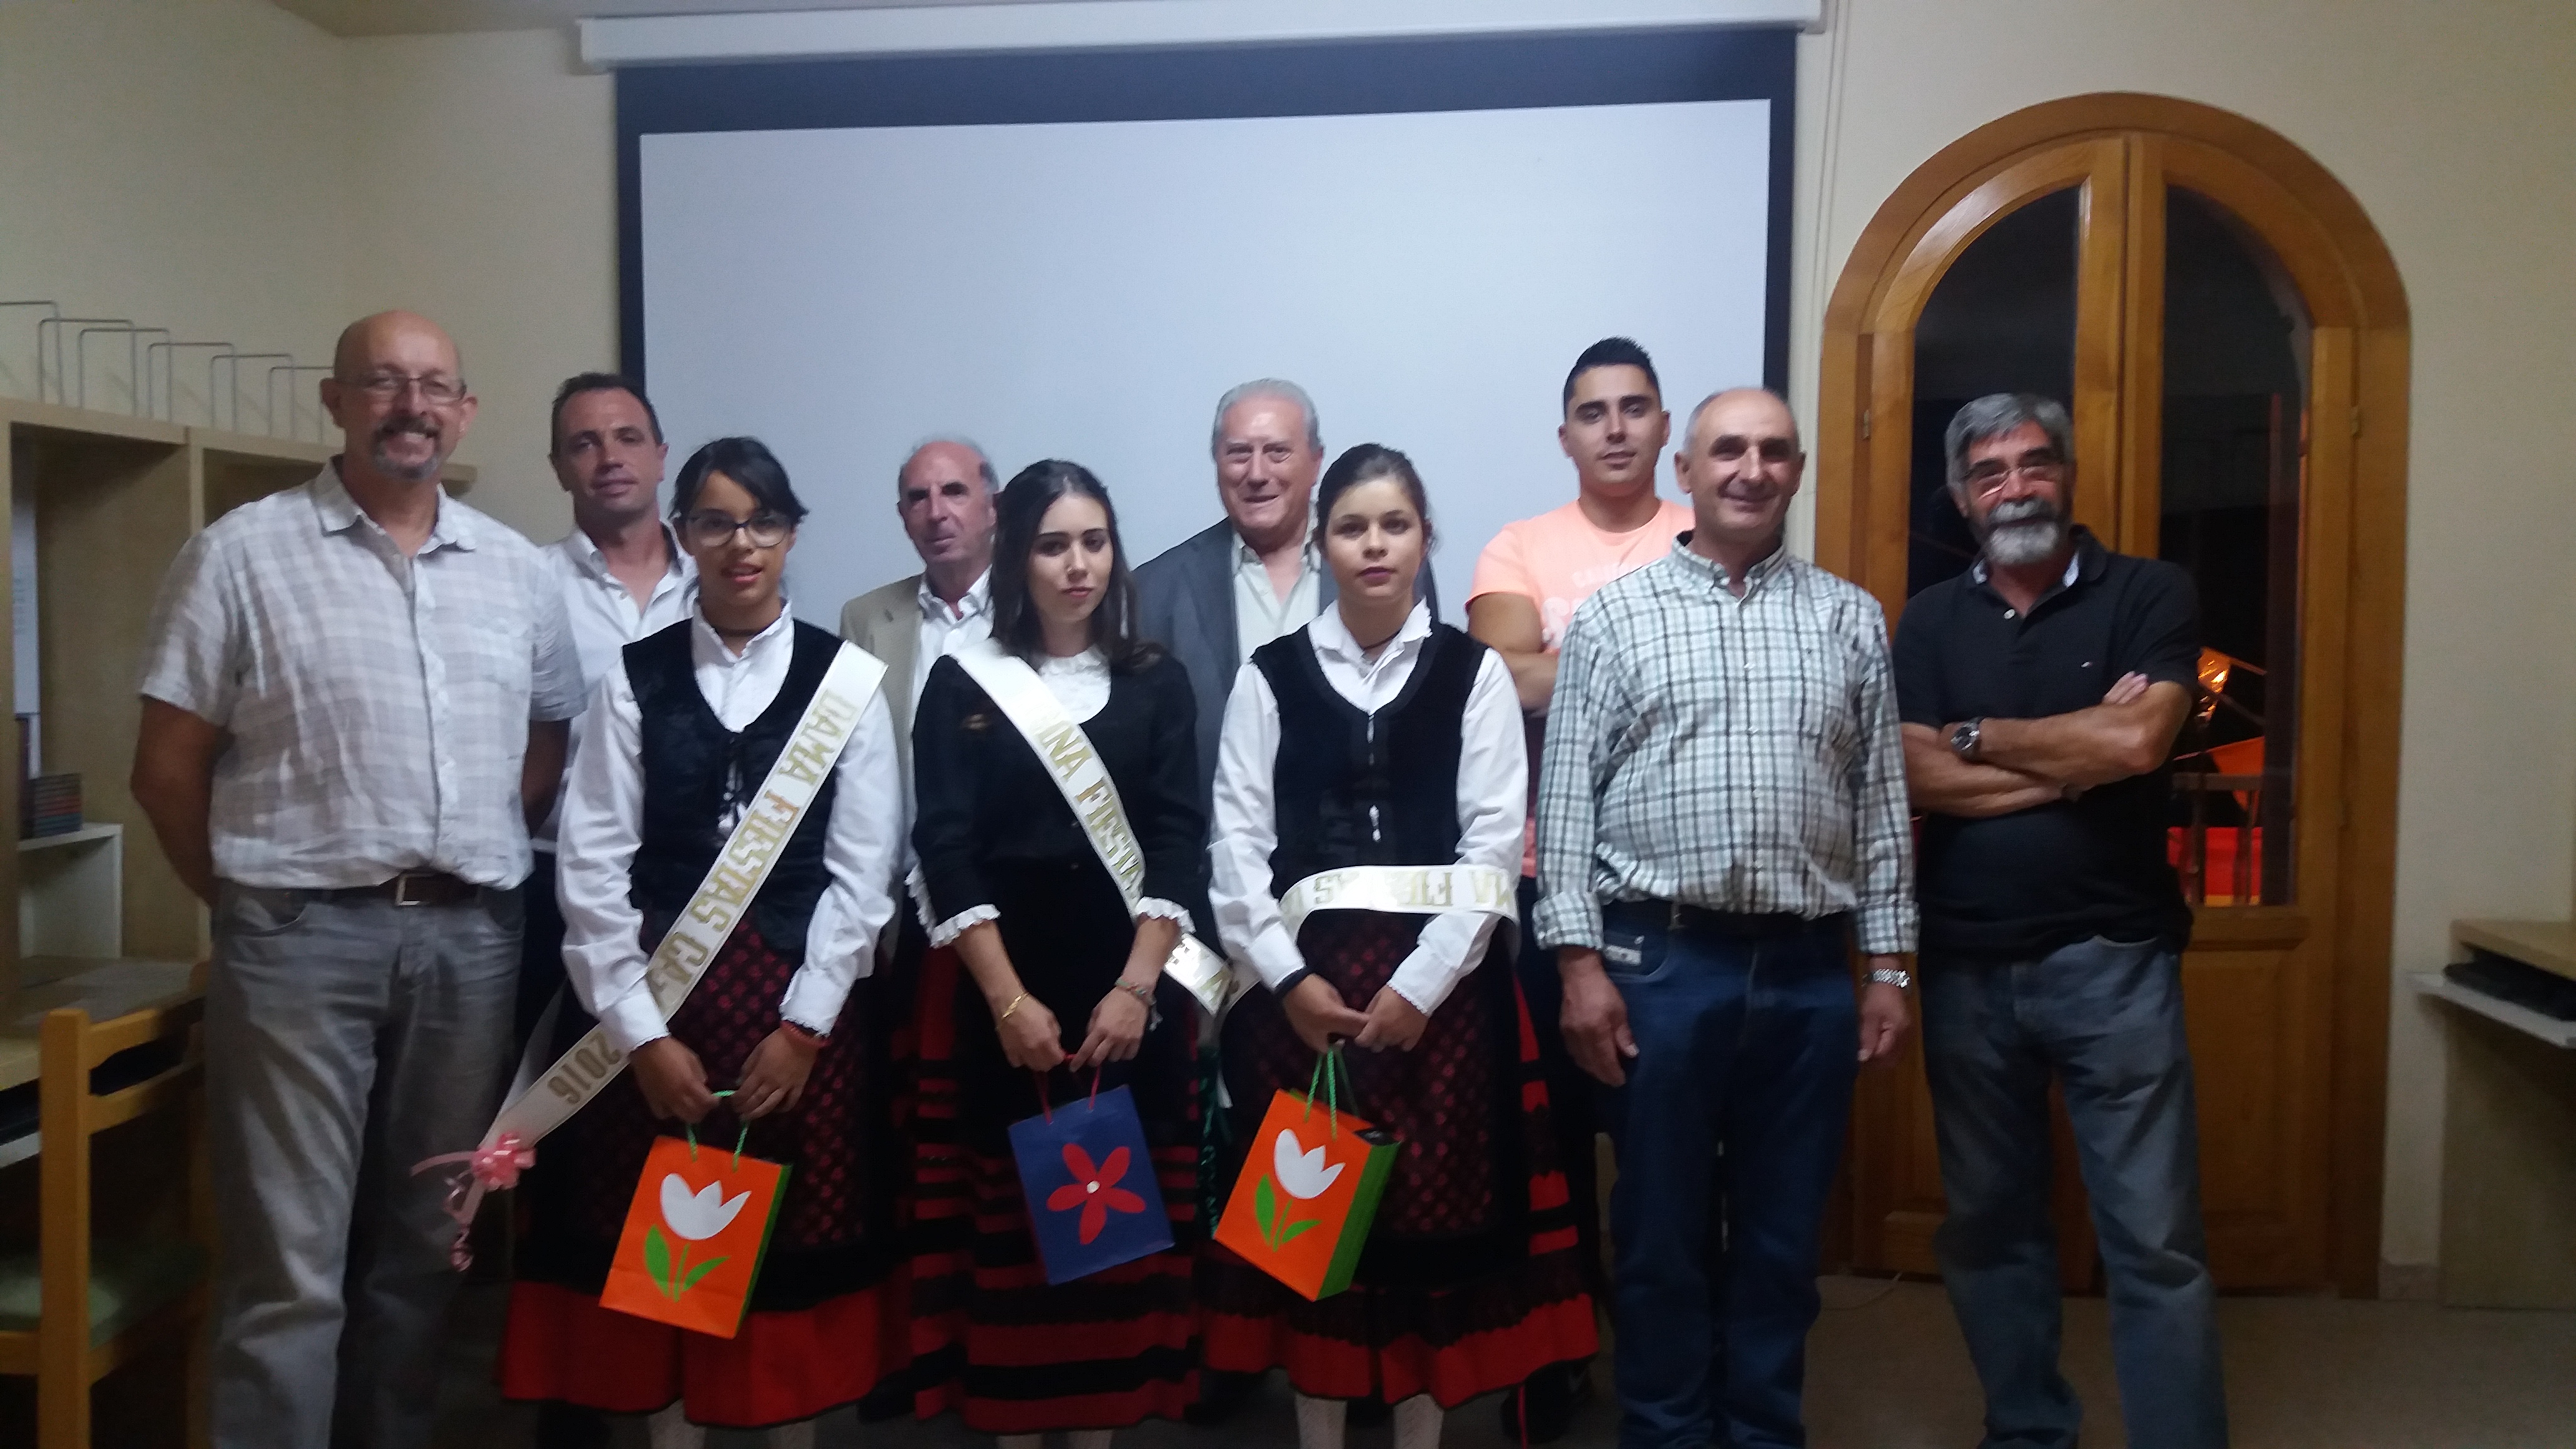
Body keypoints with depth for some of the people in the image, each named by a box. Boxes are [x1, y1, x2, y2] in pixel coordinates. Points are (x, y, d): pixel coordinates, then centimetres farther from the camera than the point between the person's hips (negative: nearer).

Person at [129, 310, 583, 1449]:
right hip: (303, 936, -4)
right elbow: (167, 766, 0)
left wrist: (473, 862, 9)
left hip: (470, 939, 4)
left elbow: (548, 744, 18)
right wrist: (250, 900, 2)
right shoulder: (243, 552, -2)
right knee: (290, 1269, -1)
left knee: (425, 1248, 14)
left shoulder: (516, 569, 10)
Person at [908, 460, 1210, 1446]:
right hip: (998, 983, -1)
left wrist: (1136, 987, -12)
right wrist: (1009, 1000, -13)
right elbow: (947, 855, -5)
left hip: (1130, 981, 1)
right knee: (1007, 1212, 3)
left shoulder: (1157, 682, 6)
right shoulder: (961, 683, 3)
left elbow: (1177, 846, 0)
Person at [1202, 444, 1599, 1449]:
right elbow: (1236, 845, 1)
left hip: (1439, 983, -1)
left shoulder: (1474, 672, 4)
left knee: (1434, 1215, 5)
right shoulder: (1270, 677, 6)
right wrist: (1288, 977, -9)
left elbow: (1494, 844, -3)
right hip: (1299, 984, 1)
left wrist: (1417, 983, -11)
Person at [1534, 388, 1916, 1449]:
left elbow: (1881, 801, 9)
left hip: (1809, 969, 2)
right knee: (1661, 1227, 8)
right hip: (1660, 960, -2)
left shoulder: (1851, 620, 9)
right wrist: (1580, 960, -8)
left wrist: (1888, 964, 5)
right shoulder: (1612, 617, 1)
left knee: (1784, 1230, 12)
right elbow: (1566, 799, -2)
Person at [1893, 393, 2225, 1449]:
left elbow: (2137, 743, -16)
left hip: (2112, 958, -3)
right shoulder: (1930, 621, 7)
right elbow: (1915, 776, -6)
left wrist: (1980, 736, -5)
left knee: (2155, 1240, 0)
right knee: (1988, 1225, 13)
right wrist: (2079, 751, -11)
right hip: (1966, 965, 3)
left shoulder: (2149, 594, 0)